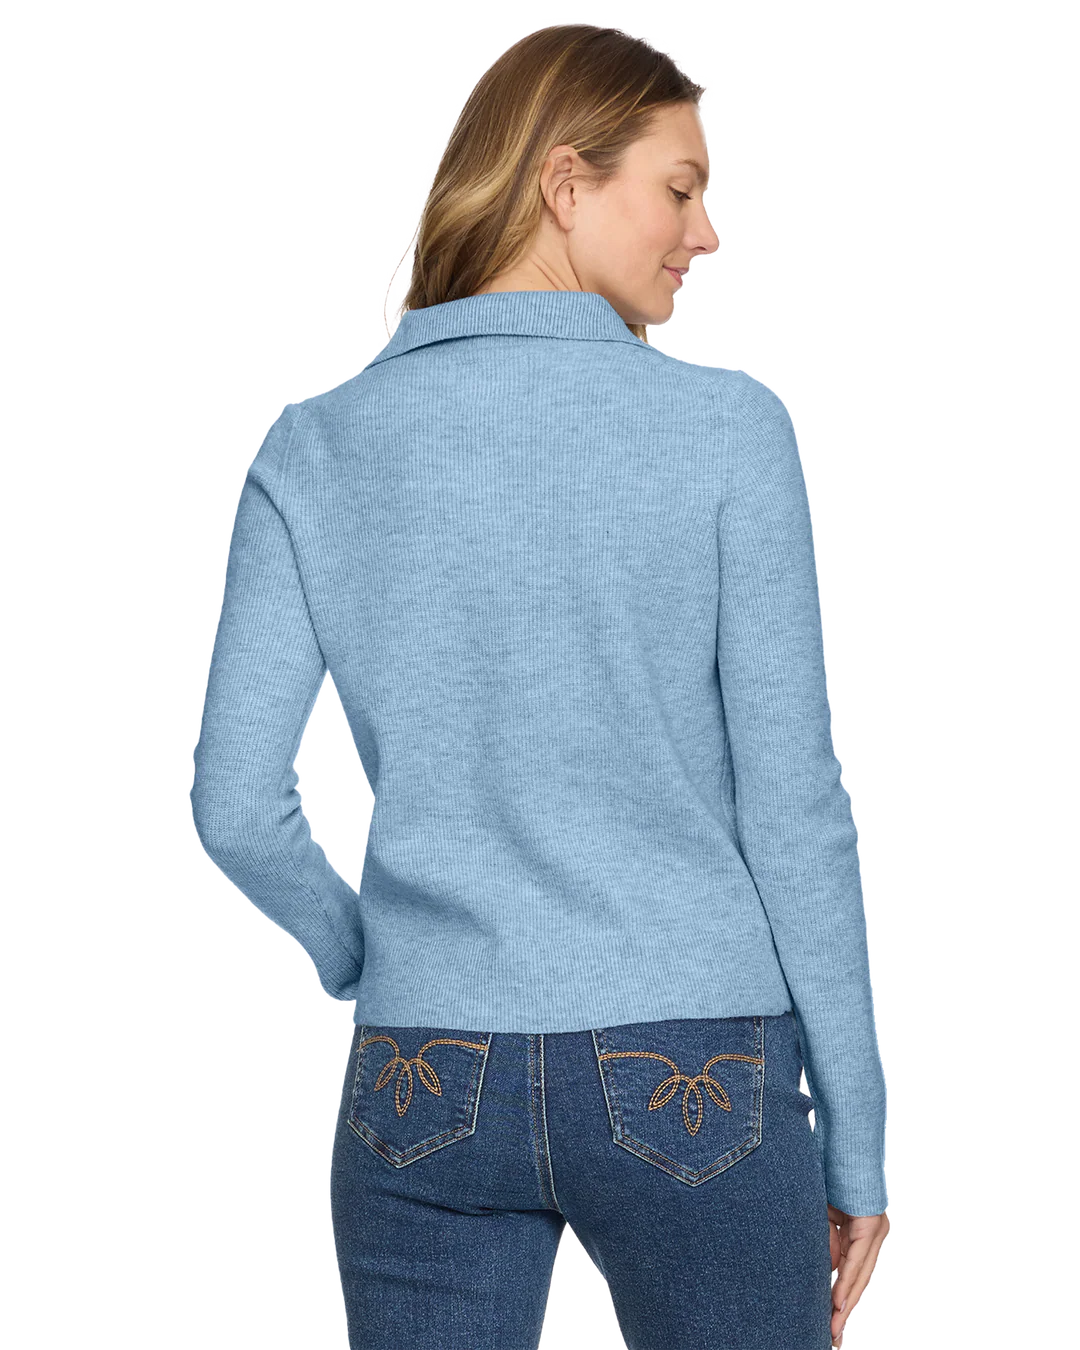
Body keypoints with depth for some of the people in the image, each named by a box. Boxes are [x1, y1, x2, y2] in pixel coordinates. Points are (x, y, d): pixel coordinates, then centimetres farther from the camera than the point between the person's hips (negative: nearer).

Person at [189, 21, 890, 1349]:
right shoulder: (727, 427, -7)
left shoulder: (312, 452, 1)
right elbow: (794, 804, -7)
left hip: (427, 1087, 3)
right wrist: (856, 1138, 1)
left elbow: (236, 806, -3)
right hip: (693, 1086, -2)